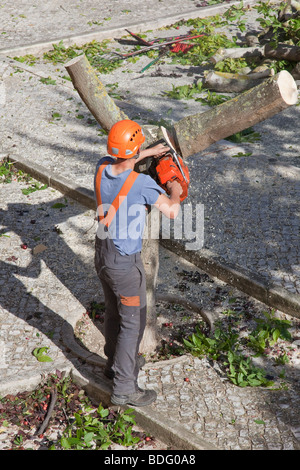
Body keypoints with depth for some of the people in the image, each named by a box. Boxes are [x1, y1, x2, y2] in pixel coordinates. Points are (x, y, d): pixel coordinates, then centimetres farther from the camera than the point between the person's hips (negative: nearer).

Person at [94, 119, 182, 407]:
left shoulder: (102, 169, -7)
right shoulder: (142, 183, -27)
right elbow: (172, 212, -17)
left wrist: (148, 153, 23)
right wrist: (175, 192, 3)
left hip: (102, 256, 7)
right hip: (125, 264, -7)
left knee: (114, 313, 25)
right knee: (133, 322, 5)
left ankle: (116, 363, 44)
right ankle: (123, 388, 11)